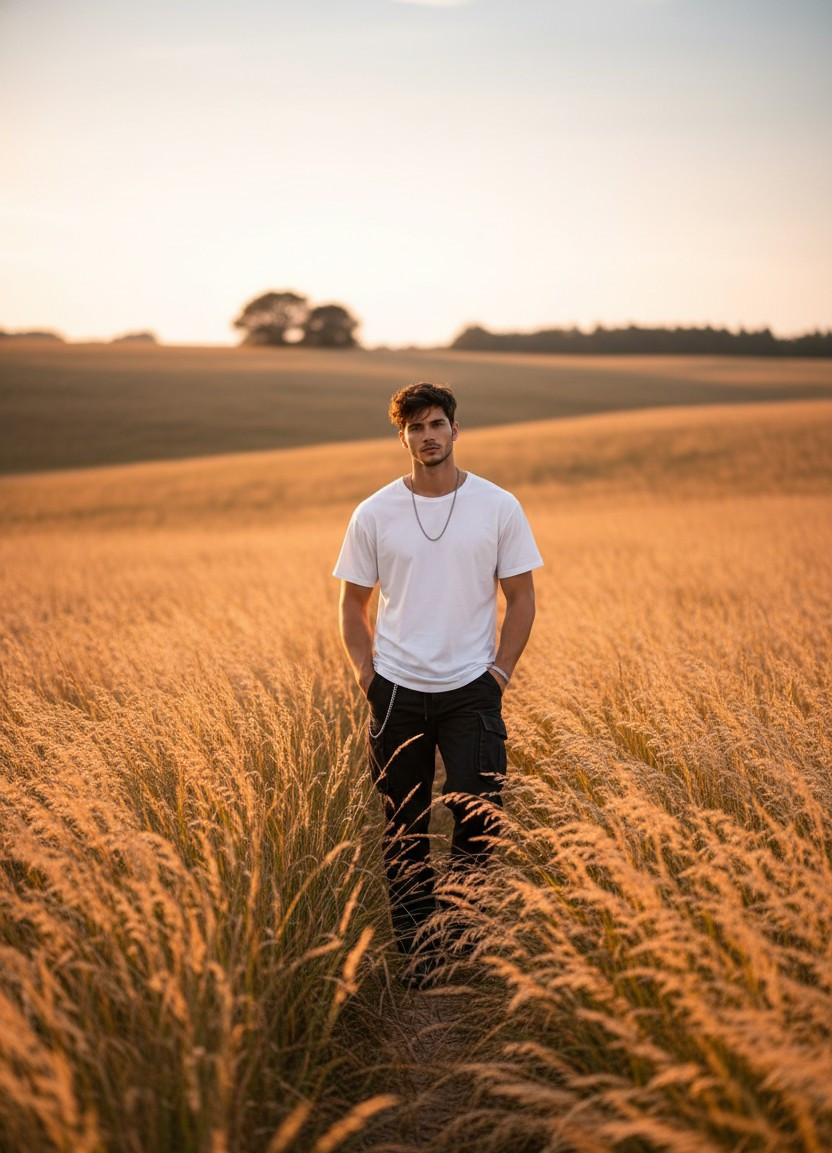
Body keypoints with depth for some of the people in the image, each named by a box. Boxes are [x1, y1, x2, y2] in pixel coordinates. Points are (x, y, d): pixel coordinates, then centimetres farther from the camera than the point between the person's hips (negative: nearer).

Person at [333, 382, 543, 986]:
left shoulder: (499, 507, 0)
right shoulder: (373, 514, 2)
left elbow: (521, 598, 5)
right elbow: (354, 603, 10)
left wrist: (500, 671, -3)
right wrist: (368, 675, 0)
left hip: (471, 691, -1)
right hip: (397, 692, 1)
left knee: (478, 819, -5)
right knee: (404, 830, 8)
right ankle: (417, 947, 23)